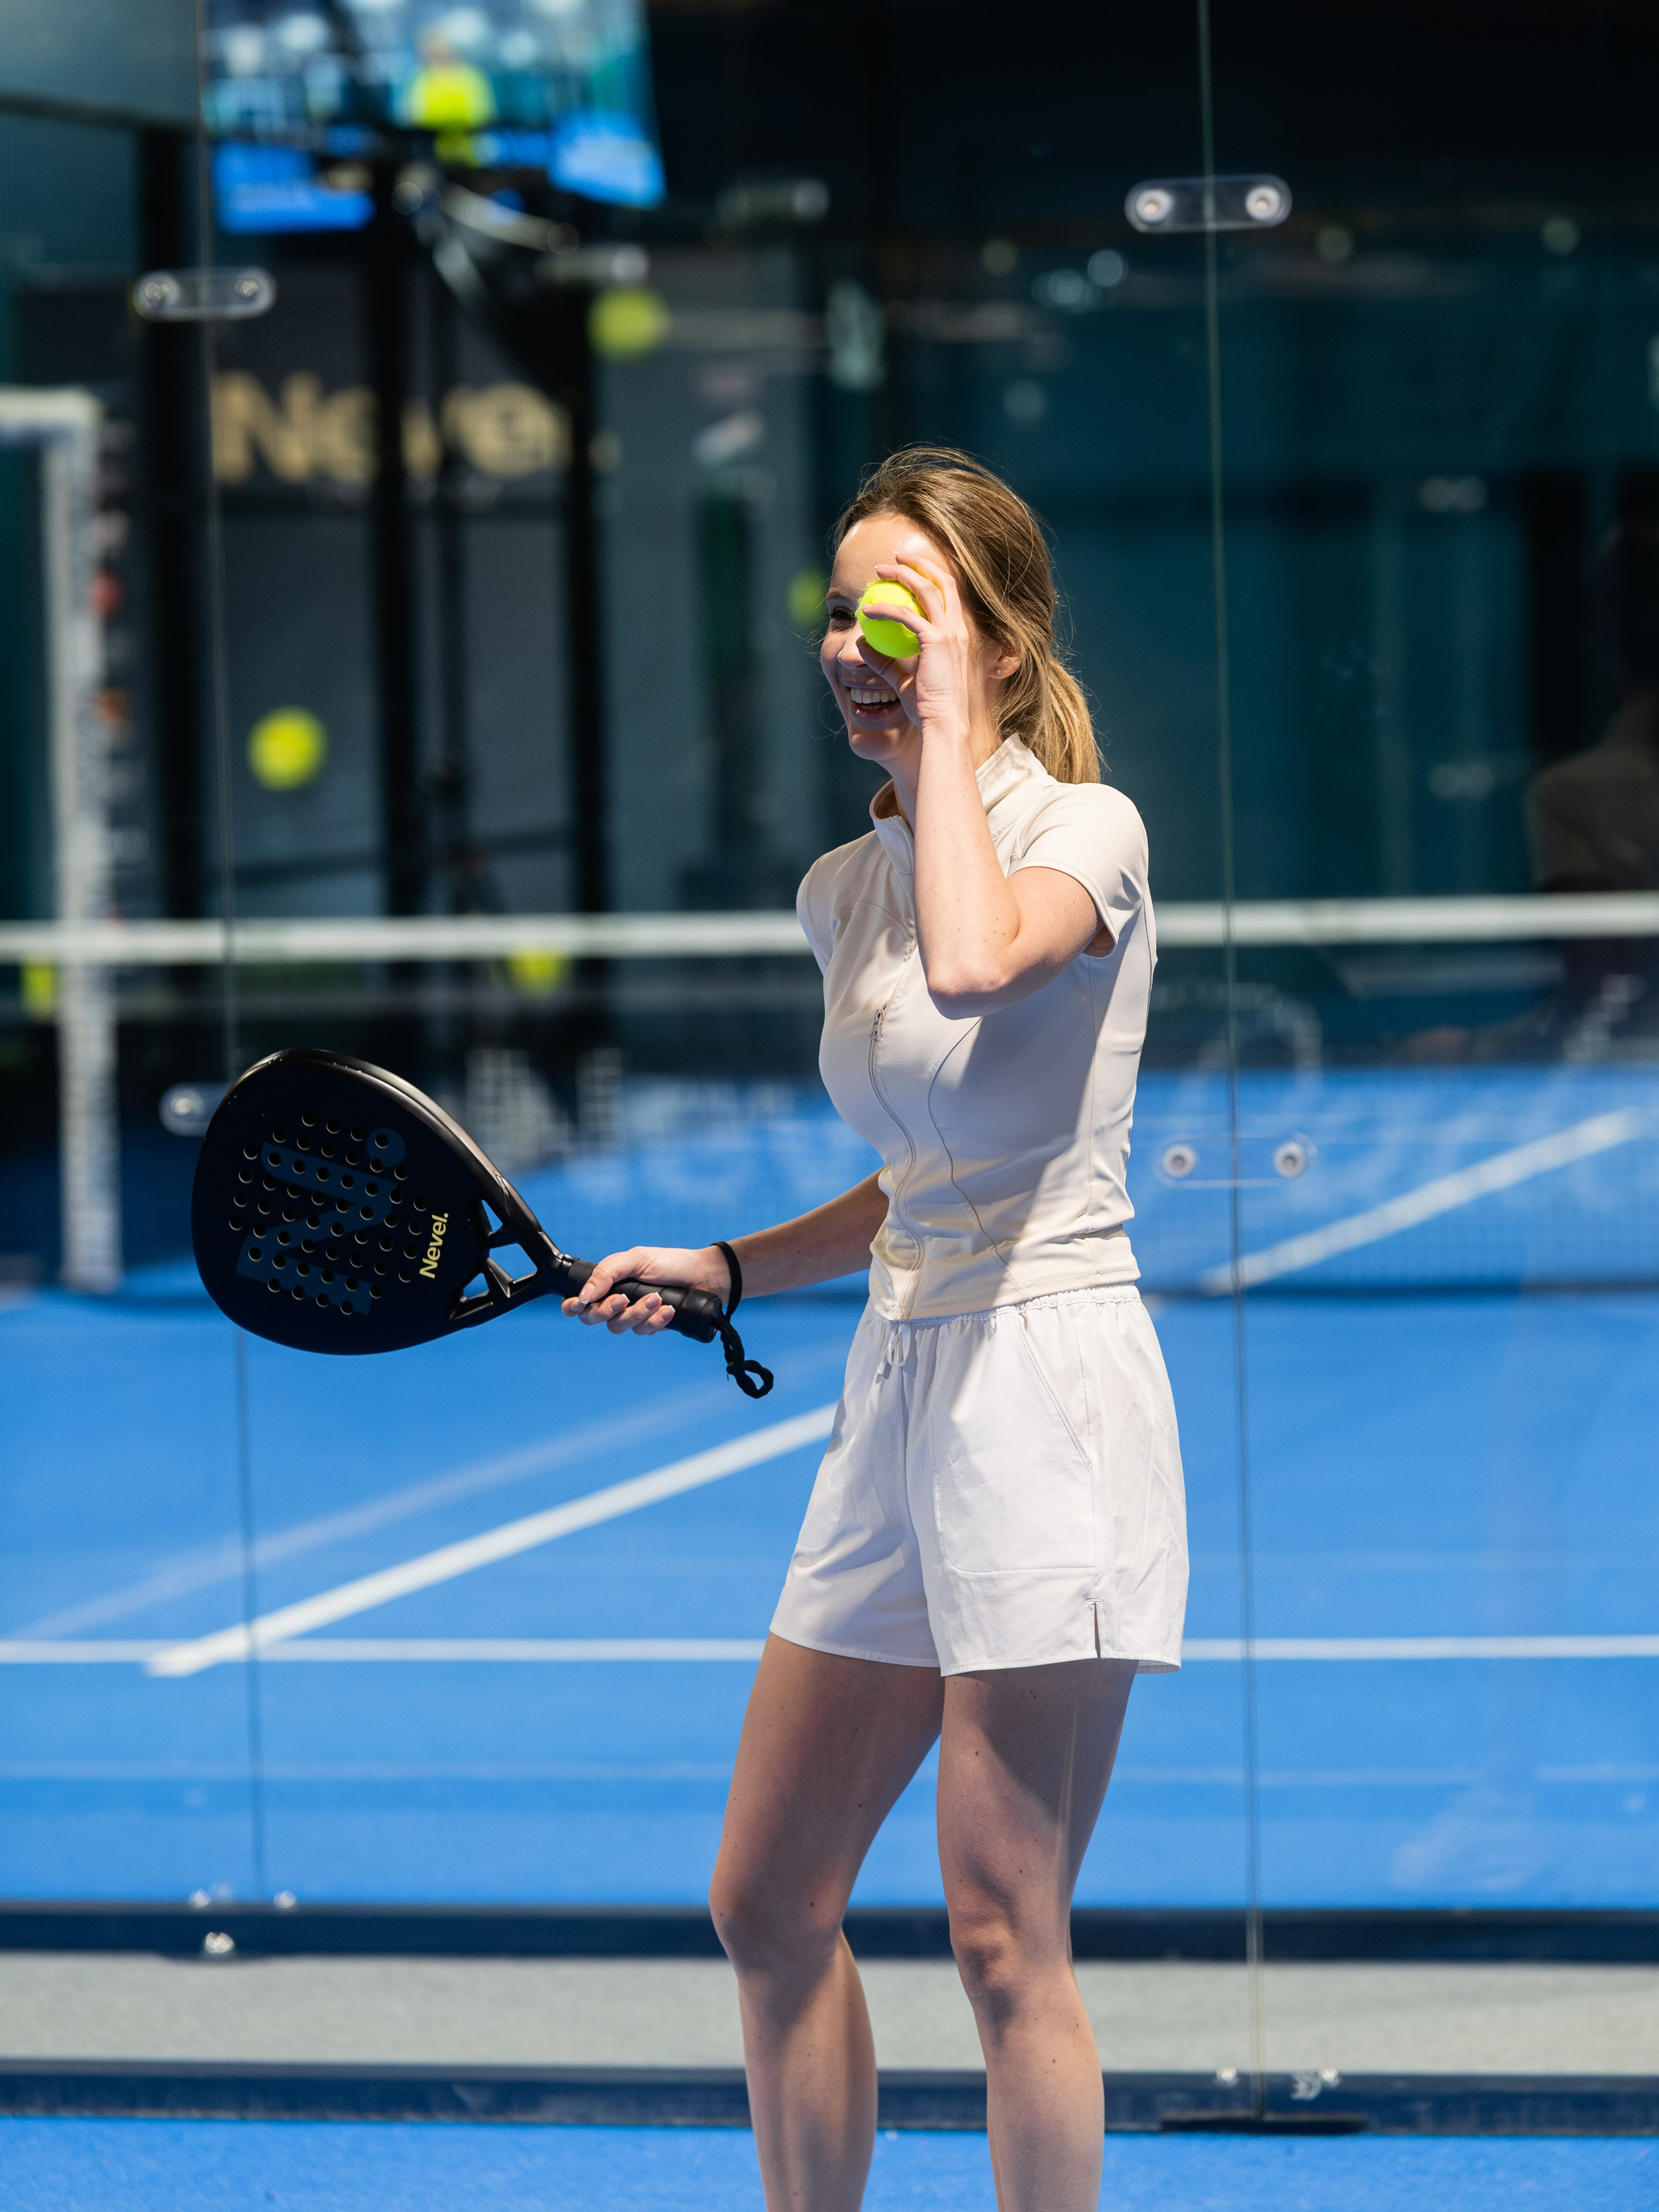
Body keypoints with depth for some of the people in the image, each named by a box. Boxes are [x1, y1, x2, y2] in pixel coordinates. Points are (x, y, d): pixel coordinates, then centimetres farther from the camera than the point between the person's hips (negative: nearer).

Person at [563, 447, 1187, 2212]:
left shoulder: (1086, 829, -8)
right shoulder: (842, 891, 13)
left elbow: (973, 963, -33)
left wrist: (948, 719, -21)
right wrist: (726, 1269, 14)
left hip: (1048, 1387, -8)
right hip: (898, 1390, 8)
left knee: (999, 1934, -7)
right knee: (768, 1903, 10)